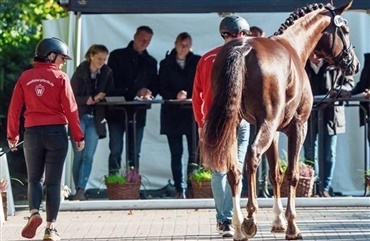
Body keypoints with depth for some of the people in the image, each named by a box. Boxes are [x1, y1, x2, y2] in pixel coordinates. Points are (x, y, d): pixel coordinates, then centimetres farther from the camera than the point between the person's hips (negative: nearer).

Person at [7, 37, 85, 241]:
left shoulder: (25, 77, 4)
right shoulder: (60, 78, -4)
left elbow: (14, 108, 3)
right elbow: (70, 109, -5)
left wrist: (12, 135, 12)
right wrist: (78, 136, 1)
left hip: (32, 133, 2)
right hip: (56, 132, -2)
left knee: (35, 178, 16)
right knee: (53, 182, 5)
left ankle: (34, 213, -9)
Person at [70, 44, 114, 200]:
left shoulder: (107, 73, 4)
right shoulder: (80, 72, -7)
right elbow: (72, 97, -10)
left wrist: (102, 98, -9)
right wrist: (91, 99, -19)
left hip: (95, 119, 3)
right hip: (79, 117, -3)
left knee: (88, 156, -7)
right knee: (79, 155, -2)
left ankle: (81, 190, -11)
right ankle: (78, 190, 6)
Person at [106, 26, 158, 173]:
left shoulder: (151, 62, 16)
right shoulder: (117, 56, 4)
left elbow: (155, 85, 14)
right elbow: (112, 82, -4)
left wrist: (149, 93, -11)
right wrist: (135, 92, -14)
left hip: (138, 112, 4)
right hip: (117, 111, -3)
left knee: (135, 153, 4)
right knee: (116, 151, -6)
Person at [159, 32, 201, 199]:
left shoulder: (197, 62, 9)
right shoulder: (166, 64, 9)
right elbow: (162, 89, 4)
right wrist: (176, 95, -15)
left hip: (193, 112, -1)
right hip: (172, 113, 1)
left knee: (195, 152, -7)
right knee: (176, 153, 1)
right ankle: (180, 190, 4)